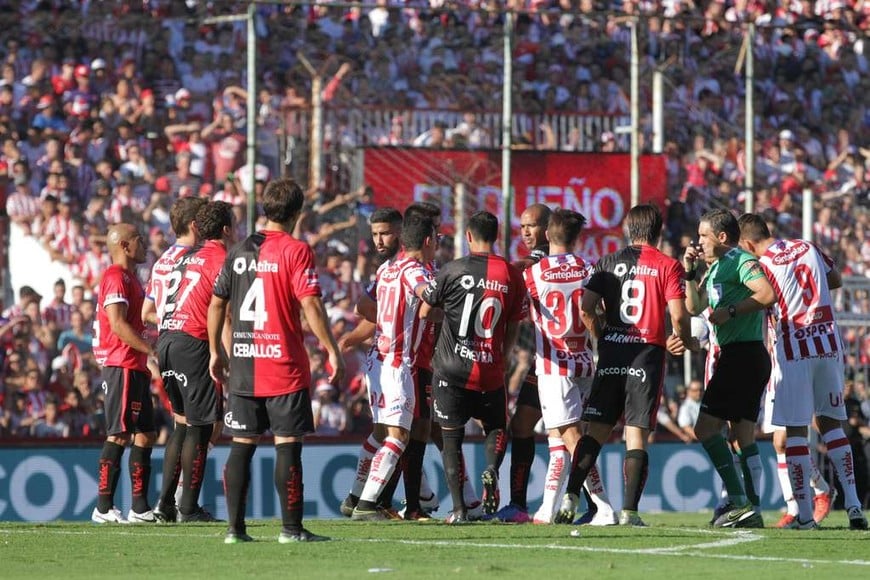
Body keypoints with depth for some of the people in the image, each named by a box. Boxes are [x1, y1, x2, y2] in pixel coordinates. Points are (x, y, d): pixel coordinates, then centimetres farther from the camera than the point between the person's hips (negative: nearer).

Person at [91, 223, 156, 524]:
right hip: (122, 366, -11)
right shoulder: (116, 277, -11)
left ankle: (140, 507, 12)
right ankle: (103, 507, -11)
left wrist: (149, 356, 17)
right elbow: (118, 324, -19)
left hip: (135, 368, 11)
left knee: (145, 434, 10)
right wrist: (153, 351, -20)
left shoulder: (130, 278, 21)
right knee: (119, 435, -11)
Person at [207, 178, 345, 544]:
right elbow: (310, 305, -15)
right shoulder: (295, 251, -7)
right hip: (285, 366, -5)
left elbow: (217, 304, 12)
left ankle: (235, 527, 6)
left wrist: (215, 352, 22)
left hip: (243, 365, 5)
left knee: (242, 445, 7)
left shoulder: (239, 252, 9)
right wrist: (332, 351, -10)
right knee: (288, 445, -1)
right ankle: (291, 527, -1)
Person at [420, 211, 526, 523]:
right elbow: (513, 328, 8)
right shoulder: (512, 275, 0)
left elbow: (424, 311, 6)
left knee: (451, 437, 7)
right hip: (491, 371, 2)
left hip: (451, 369, -2)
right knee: (496, 427, 21)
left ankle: (458, 507, -2)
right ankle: (491, 469, -10)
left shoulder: (453, 271, -6)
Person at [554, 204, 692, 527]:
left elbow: (585, 309, 0)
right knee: (636, 435, -1)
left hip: (612, 354, 2)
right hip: (648, 354, -2)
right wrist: (683, 340, 12)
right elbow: (678, 318, -8)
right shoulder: (668, 266, 0)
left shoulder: (609, 263, 8)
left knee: (597, 431, 8)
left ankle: (570, 497, -3)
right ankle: (629, 511, -6)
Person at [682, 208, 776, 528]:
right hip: (745, 356, 10)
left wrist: (730, 311, -17)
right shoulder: (716, 267, 20)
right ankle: (752, 510, 7)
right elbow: (694, 307, 19)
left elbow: (768, 294, -23)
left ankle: (739, 501, -15)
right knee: (744, 434, 8)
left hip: (742, 354, -10)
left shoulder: (740, 260, -10)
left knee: (706, 427, -11)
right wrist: (690, 272, 8)